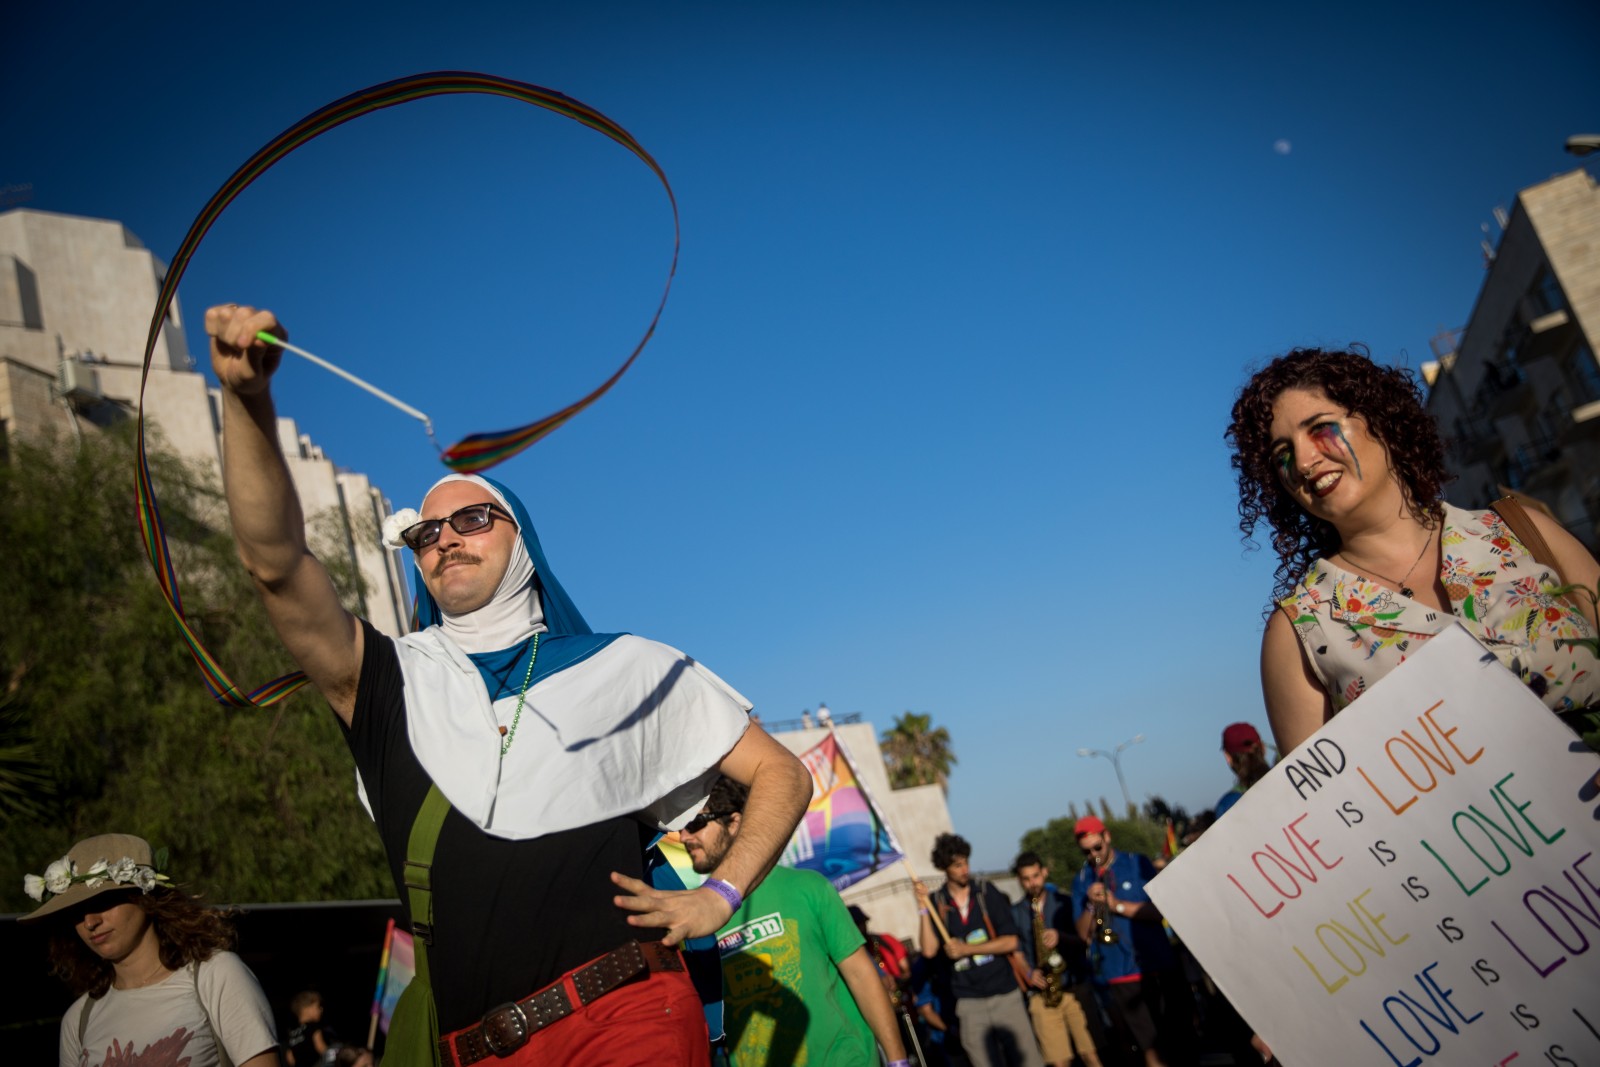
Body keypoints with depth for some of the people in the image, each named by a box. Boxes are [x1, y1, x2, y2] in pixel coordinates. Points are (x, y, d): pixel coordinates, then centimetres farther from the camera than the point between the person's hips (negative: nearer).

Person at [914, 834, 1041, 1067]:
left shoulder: (987, 892, 1)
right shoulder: (936, 902, 2)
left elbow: (1010, 942, -3)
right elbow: (929, 950, -8)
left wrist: (967, 949, -10)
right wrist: (923, 908, -15)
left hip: (1005, 993, 0)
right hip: (968, 1002, 0)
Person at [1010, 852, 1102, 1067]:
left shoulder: (1064, 903, 6)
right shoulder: (1015, 913, 8)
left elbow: (1084, 939, 2)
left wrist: (1060, 937, -14)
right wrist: (1028, 973, -9)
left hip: (1076, 988, 0)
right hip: (1041, 994, 0)